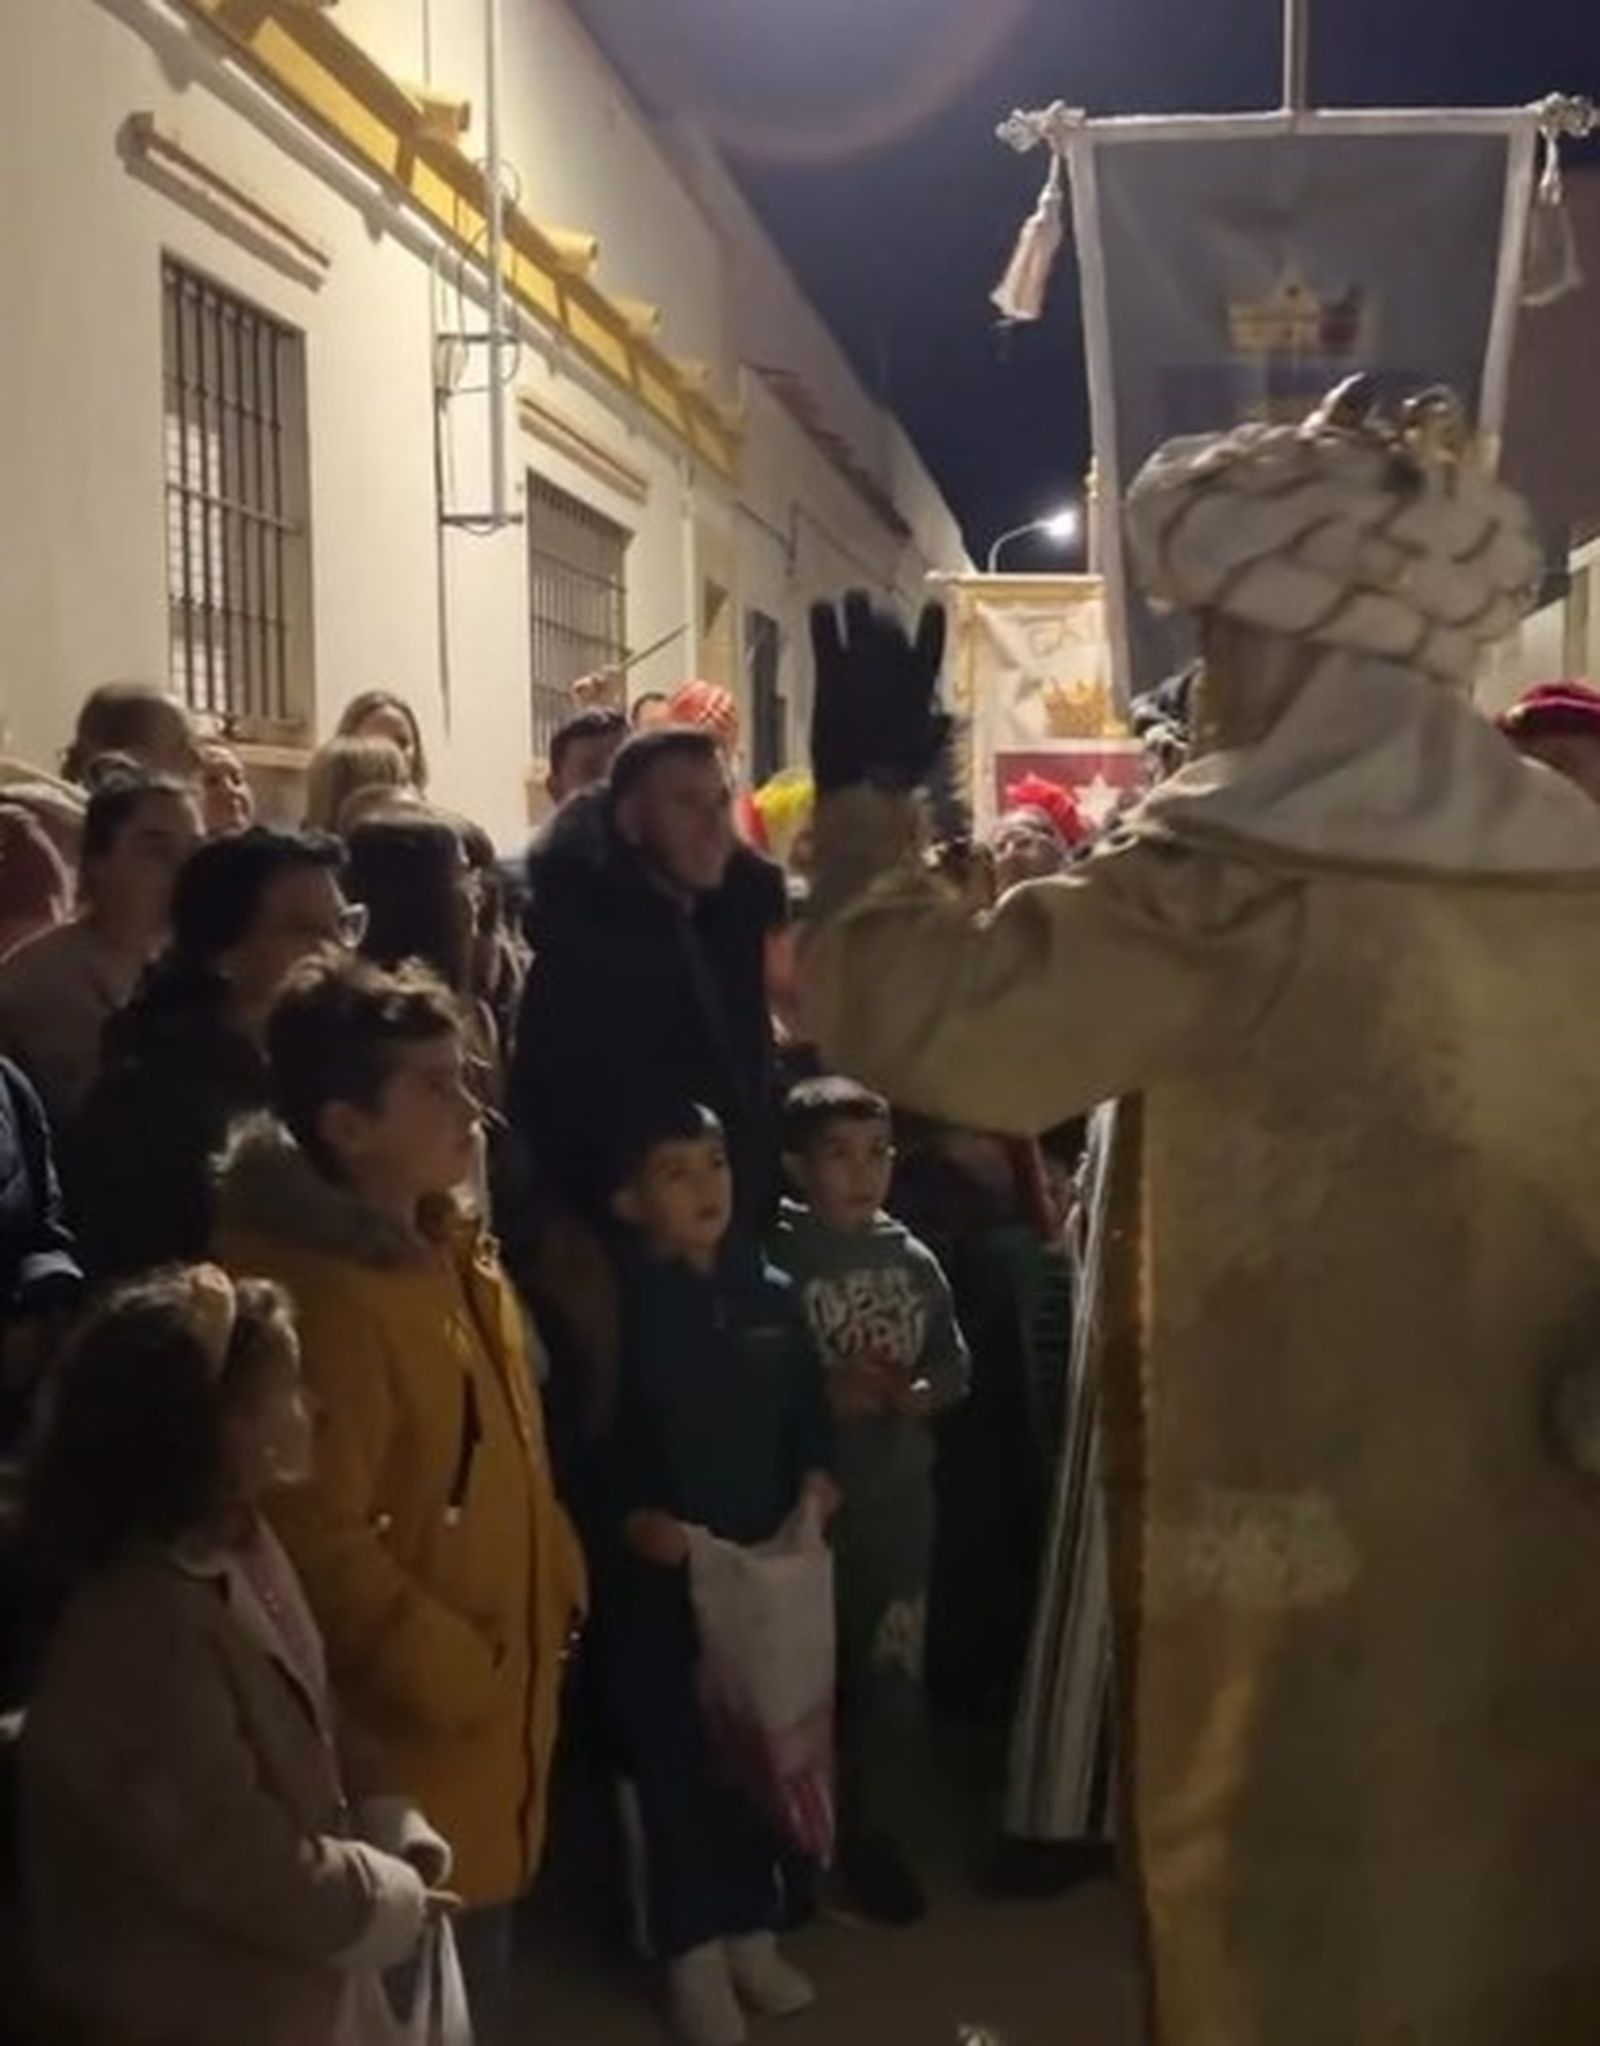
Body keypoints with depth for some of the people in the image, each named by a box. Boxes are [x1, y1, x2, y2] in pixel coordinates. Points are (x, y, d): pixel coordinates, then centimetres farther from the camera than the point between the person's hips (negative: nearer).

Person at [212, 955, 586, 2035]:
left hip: (498, 1692, 9)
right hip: (413, 1722, -9)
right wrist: (448, 1673, -20)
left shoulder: (448, 1251, 5)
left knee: (479, 1969, 24)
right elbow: (321, 1542, -27)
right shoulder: (322, 1296, -26)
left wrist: (556, 1585, 12)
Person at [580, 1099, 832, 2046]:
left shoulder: (771, 1294, 7)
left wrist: (816, 1487, -5)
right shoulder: (611, 1307, -8)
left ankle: (751, 1930, 30)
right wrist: (631, 1522, -20)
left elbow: (809, 1415, 12)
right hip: (653, 1577, -4)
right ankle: (693, 1952, 22)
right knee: (673, 1762, 5)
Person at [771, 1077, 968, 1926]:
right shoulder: (774, 1260, -11)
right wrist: (822, 1398, -22)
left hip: (899, 1501, 4)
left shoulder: (913, 1260, 3)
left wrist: (915, 1395, -11)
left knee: (888, 1676, 13)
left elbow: (954, 1365, 9)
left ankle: (872, 1838, 29)